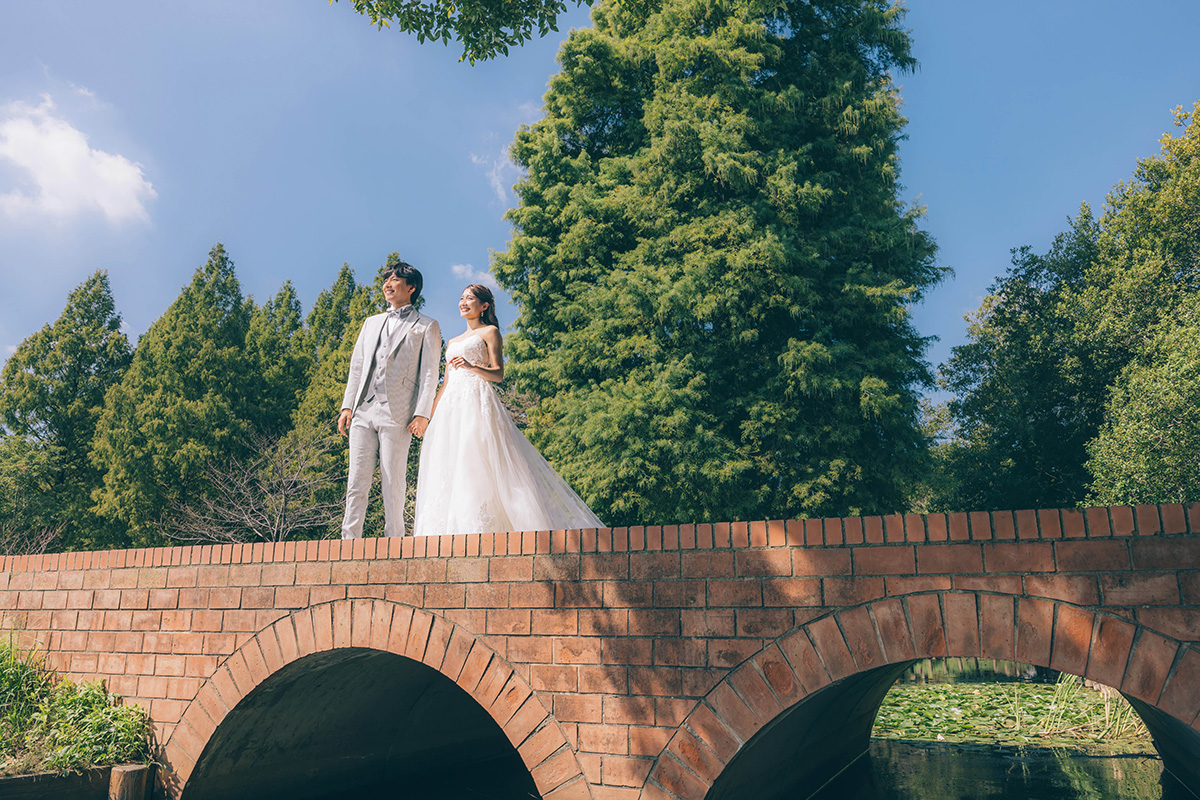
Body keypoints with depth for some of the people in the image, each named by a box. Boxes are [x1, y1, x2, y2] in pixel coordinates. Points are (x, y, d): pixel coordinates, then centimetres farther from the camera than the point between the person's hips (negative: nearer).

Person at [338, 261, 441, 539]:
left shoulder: (427, 326, 9)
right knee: (357, 479, 0)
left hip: (396, 413, -4)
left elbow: (429, 373, 1)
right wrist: (347, 406, 9)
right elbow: (357, 366, 21)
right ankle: (350, 539, 2)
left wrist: (422, 414, -10)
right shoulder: (372, 323, 25)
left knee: (393, 480, -4)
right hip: (363, 411, 5)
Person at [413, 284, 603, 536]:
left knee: (476, 464, -18)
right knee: (446, 470, -6)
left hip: (478, 403, -6)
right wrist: (429, 416, 16)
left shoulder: (490, 332, 8)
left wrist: (472, 367, -20)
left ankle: (482, 529, -21)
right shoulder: (452, 342, 28)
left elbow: (498, 374, -2)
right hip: (451, 407, 7)